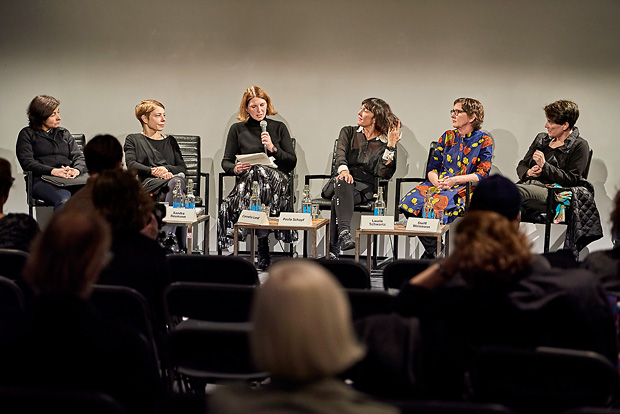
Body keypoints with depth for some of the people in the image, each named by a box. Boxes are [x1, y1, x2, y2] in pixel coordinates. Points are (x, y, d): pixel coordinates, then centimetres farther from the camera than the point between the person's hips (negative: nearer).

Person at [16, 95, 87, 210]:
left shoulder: (64, 133, 28)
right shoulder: (27, 134, 14)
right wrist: (53, 171, -18)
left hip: (69, 180, 4)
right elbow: (27, 163, -1)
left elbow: (79, 157, 18)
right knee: (64, 200, -39)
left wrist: (76, 170, -9)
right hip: (42, 181, -4)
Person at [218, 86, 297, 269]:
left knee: (261, 173, -37)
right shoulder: (237, 129, 17)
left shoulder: (278, 128, 17)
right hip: (247, 180, 0)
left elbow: (292, 162, 11)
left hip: (277, 179, 0)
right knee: (255, 174, -38)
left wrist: (273, 148, -4)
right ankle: (263, 247, -33)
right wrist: (236, 168, -6)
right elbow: (226, 162, 16)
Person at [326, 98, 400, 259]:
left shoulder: (385, 143, 13)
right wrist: (344, 169, -23)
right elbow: (340, 154, -1)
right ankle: (344, 232, -58)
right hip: (339, 184, 1)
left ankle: (334, 250, -49)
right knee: (343, 182, -37)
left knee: (339, 197, -35)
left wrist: (391, 145, -9)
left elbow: (384, 173, -4)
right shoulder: (348, 132, 20)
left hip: (364, 187, -1)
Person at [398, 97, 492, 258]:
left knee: (438, 204, -36)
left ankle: (432, 253, -17)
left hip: (466, 188, -5)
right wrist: (436, 181, -11)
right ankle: (432, 250, -12)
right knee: (410, 201, -25)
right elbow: (432, 168, 12)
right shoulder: (447, 137, 17)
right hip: (438, 184, 5)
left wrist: (454, 180, -16)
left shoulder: (484, 140, 4)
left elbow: (482, 174, -5)